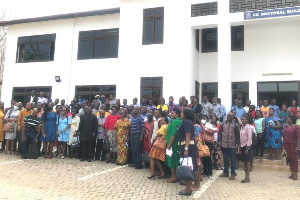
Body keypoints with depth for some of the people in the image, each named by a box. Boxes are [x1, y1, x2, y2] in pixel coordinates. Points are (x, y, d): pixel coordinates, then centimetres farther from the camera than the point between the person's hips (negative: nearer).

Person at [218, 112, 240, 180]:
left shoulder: (235, 125, 1)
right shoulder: (223, 124, 7)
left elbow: (237, 135, 0)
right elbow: (220, 133, 7)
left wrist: (237, 144, -4)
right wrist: (219, 141, -1)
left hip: (232, 146, -2)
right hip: (224, 145, 2)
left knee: (233, 160, 4)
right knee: (225, 159, 12)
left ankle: (233, 174, 11)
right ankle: (225, 172, 24)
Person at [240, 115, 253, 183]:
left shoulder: (248, 127, -11)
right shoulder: (242, 127, 11)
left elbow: (249, 138, -15)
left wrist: (247, 148, -18)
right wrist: (240, 147, 11)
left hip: (247, 146, -7)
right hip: (242, 145, 7)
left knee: (247, 161, -1)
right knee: (244, 161, 10)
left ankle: (248, 177, 5)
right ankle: (246, 177, 17)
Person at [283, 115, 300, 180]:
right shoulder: (285, 127, 11)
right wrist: (283, 144, 10)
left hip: (293, 144, -5)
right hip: (286, 144, 5)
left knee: (294, 158, -2)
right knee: (289, 158, 9)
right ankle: (292, 173, 17)